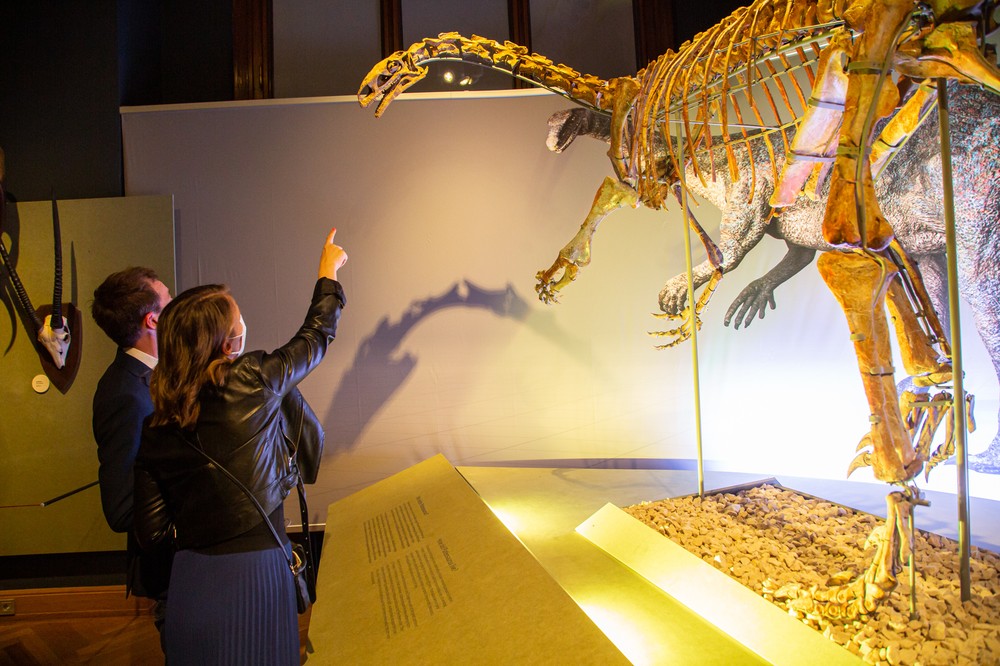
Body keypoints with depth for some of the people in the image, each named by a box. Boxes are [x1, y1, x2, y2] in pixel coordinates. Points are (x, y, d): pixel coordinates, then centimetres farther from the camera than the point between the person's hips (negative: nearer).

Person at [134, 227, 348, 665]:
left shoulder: (153, 432, -2)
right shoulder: (252, 382, -14)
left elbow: (151, 533, 1)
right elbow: (315, 337, 4)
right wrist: (328, 272, 19)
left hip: (190, 580, 4)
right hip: (255, 574, -4)